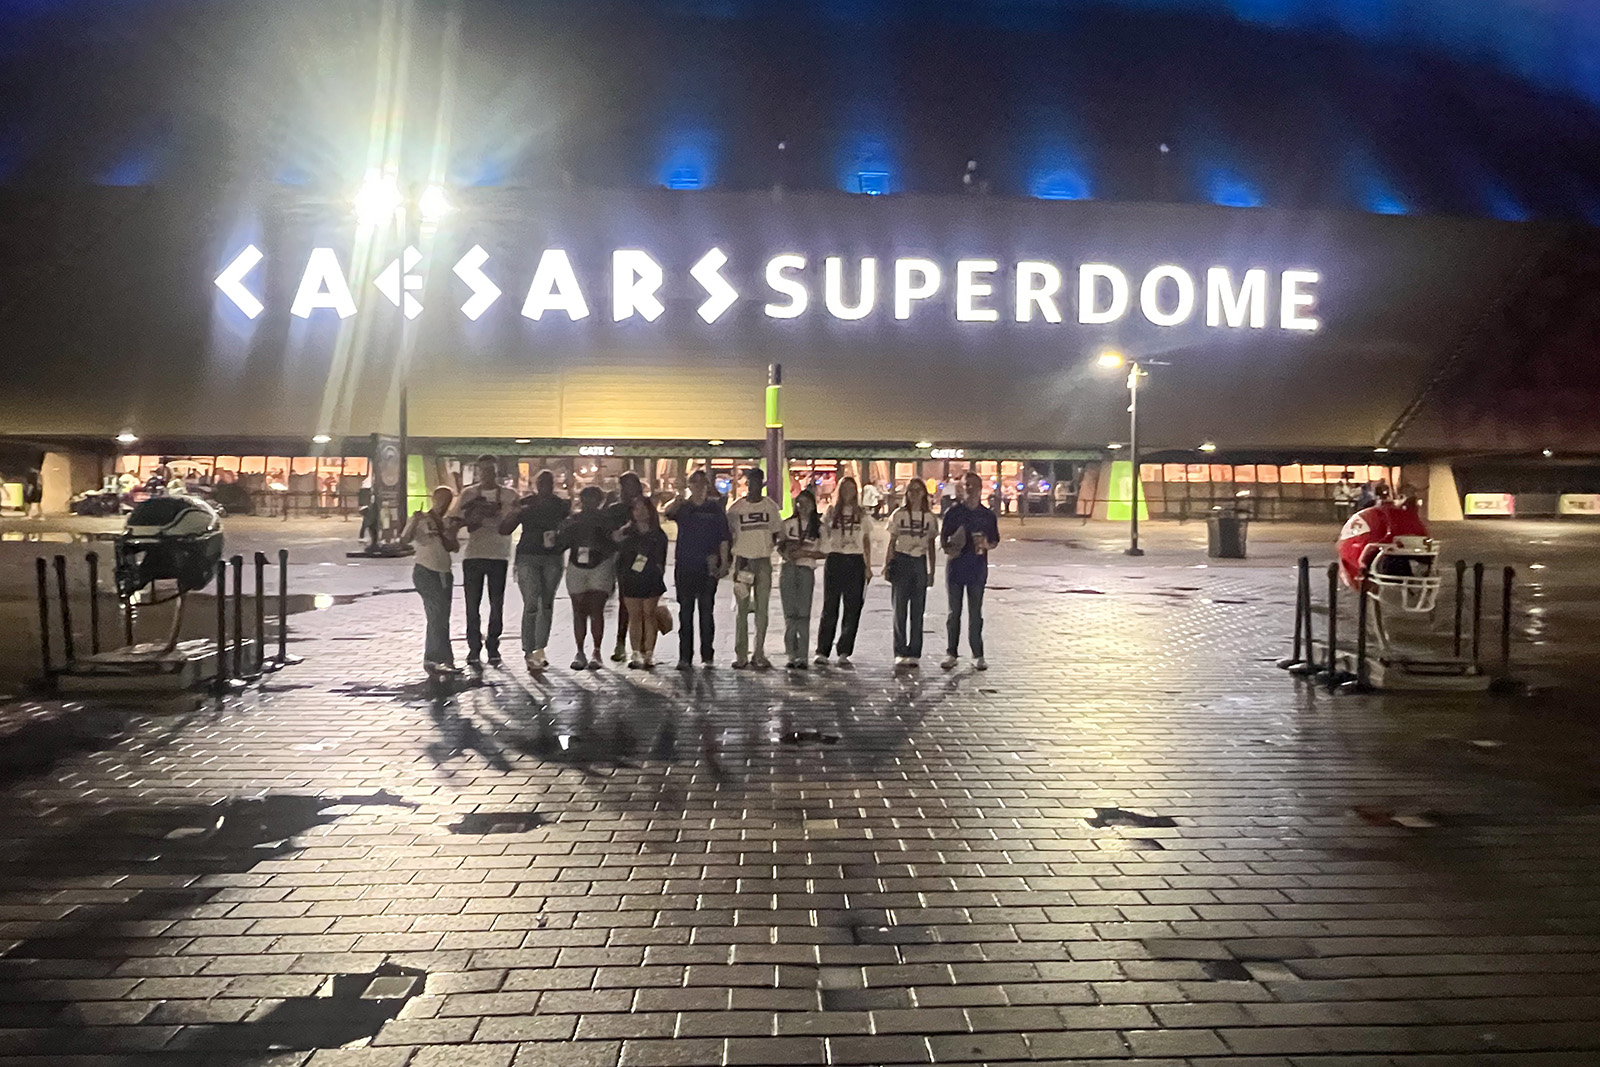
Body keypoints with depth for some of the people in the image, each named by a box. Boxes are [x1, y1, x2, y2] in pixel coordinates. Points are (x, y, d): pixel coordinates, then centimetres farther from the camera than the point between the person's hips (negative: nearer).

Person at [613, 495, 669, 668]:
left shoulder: (658, 535, 4)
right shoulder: (626, 532, 7)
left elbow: (660, 560, 7)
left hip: (651, 580, -1)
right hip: (630, 579, 1)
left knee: (649, 614, 1)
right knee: (634, 615, 2)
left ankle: (649, 654, 6)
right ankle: (636, 654, 6)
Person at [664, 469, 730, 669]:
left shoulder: (715, 508, 5)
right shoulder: (682, 507, 9)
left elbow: (723, 538, 4)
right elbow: (668, 511, -10)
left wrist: (724, 563, -3)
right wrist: (678, 501, -28)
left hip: (708, 568, -1)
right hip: (684, 566, 1)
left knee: (706, 611, 3)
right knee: (685, 613, 3)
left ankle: (707, 656, 10)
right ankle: (685, 657, 7)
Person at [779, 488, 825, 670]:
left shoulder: (818, 527, 7)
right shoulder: (787, 524, 12)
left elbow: (823, 553, 5)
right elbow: (779, 545, 14)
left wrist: (806, 553, -10)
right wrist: (786, 552, -7)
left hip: (807, 570, -1)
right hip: (788, 569, 2)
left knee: (803, 614, -7)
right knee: (789, 614, -1)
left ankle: (802, 656, -5)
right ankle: (792, 655, 3)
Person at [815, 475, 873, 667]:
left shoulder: (861, 514, 9)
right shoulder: (832, 512, 8)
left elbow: (866, 541, 11)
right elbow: (823, 535, 8)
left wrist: (868, 566, 5)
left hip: (856, 562, 1)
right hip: (835, 560, -1)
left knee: (853, 609, 0)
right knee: (830, 608, -2)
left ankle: (844, 653, 6)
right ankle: (822, 652, 1)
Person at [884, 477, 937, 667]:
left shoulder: (929, 517, 6)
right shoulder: (899, 514, 1)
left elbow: (931, 546, 11)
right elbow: (892, 542, 5)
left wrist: (931, 571, 8)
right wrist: (887, 566, -1)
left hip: (920, 563, 2)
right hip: (901, 561, -2)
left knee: (918, 611, 4)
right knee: (900, 610, 0)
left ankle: (913, 653, 10)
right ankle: (900, 653, 4)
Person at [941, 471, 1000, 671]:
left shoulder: (987, 515, 4)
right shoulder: (953, 512, 2)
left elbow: (995, 540, 10)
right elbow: (943, 537, 4)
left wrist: (985, 545, -11)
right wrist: (948, 549, -16)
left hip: (978, 569, 0)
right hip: (956, 566, 0)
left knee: (975, 613, 6)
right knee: (954, 612, 6)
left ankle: (977, 655, 13)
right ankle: (951, 653, 14)